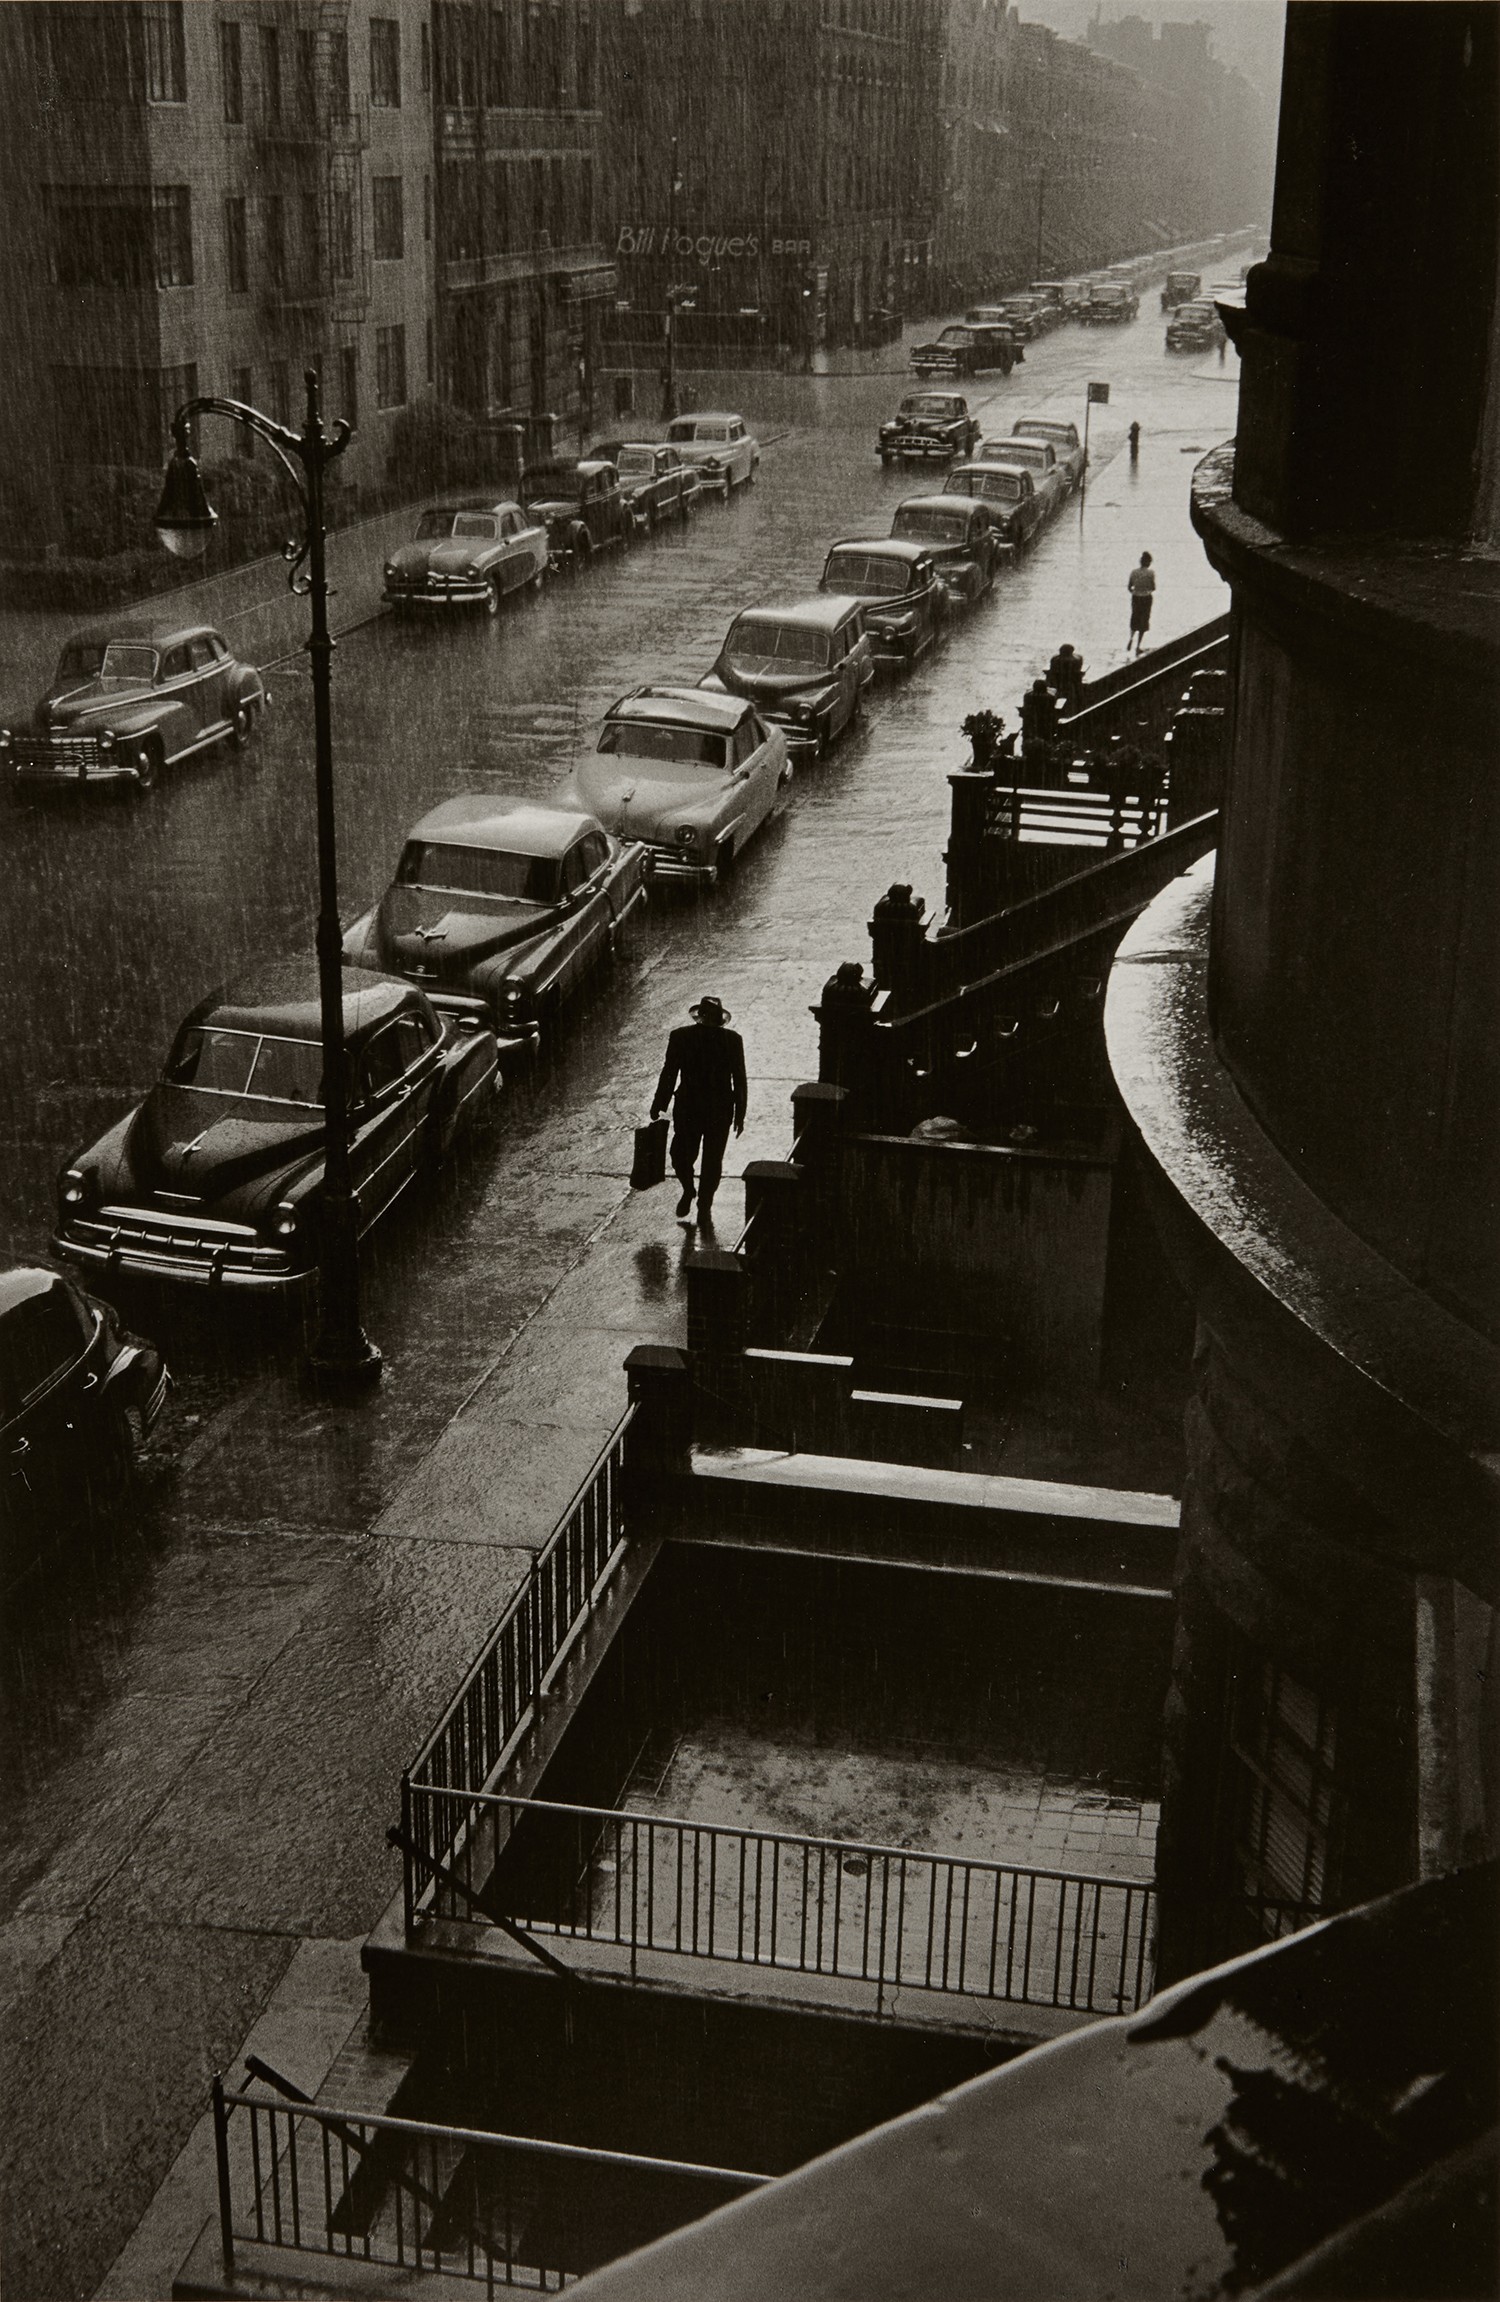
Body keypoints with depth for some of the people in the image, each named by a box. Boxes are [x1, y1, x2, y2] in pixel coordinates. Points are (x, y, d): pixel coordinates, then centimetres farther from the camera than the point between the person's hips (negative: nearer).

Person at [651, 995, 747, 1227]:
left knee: (682, 1154, 20)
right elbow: (739, 1079, -2)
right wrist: (740, 1114, 5)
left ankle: (688, 1190, 7)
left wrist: (658, 1105, 2)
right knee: (713, 1159, 12)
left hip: (687, 1107, -1)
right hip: (721, 1109, 1)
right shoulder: (733, 1040, -6)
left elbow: (669, 1074, -6)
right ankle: (704, 1207, 15)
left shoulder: (680, 1036, -8)